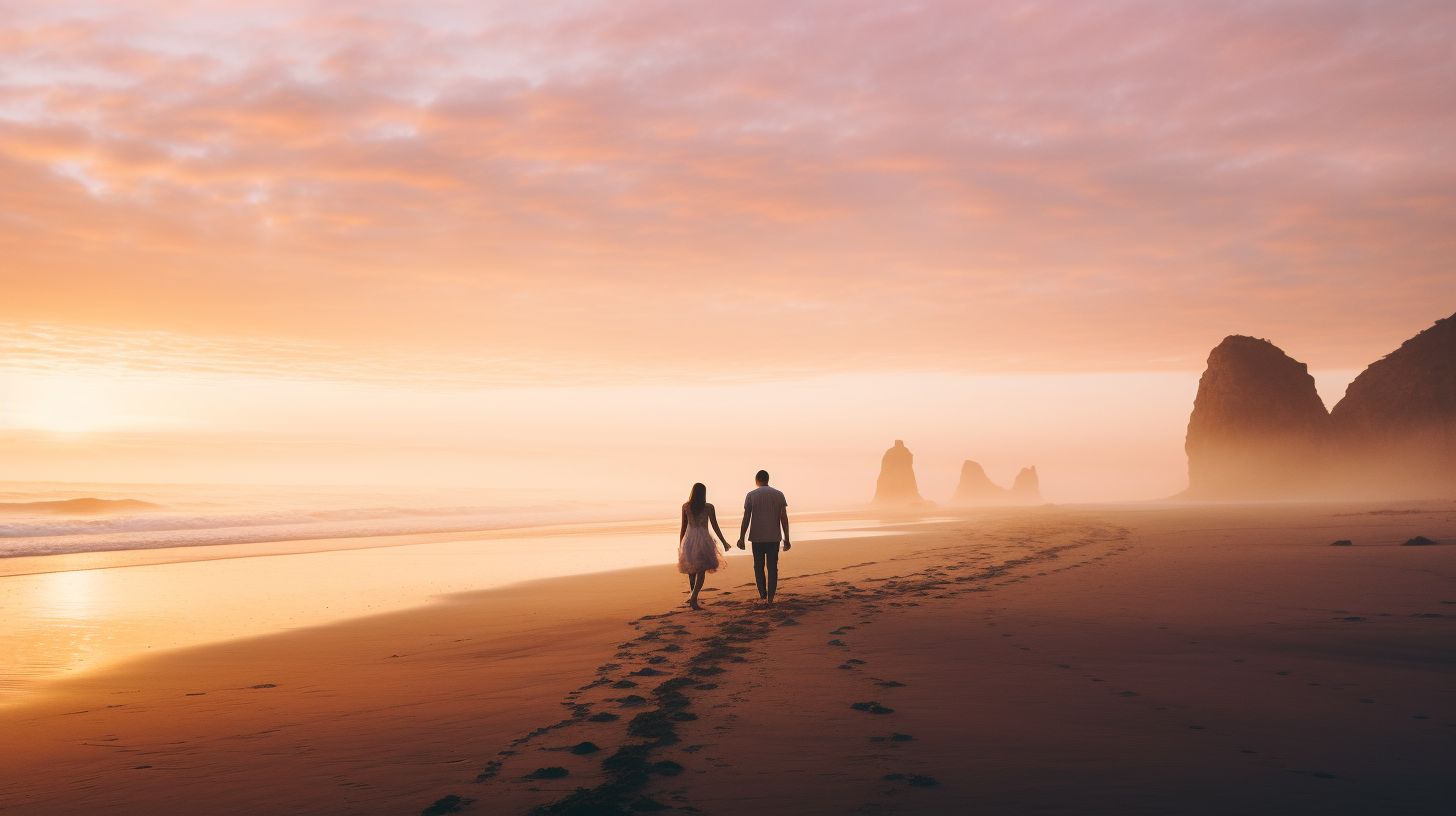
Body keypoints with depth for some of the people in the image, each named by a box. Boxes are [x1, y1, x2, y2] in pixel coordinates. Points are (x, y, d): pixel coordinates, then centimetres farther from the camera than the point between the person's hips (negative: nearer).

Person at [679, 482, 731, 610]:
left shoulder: (686, 507, 1)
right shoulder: (709, 507, -5)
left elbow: (683, 527, 4)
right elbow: (715, 527, -3)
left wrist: (680, 544, 14)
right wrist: (724, 542, 7)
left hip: (689, 539, 3)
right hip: (703, 539, -3)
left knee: (691, 570, 20)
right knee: (701, 571, 2)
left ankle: (693, 596, 28)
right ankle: (693, 599, -12)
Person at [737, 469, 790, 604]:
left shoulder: (751, 495, -1)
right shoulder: (779, 495, 3)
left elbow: (746, 518, -5)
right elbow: (784, 518, 0)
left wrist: (741, 538, 0)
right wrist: (786, 539, 5)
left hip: (757, 537, -1)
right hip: (774, 537, 1)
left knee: (759, 566, 14)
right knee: (772, 567, 6)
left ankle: (762, 592, 7)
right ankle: (770, 597, 3)